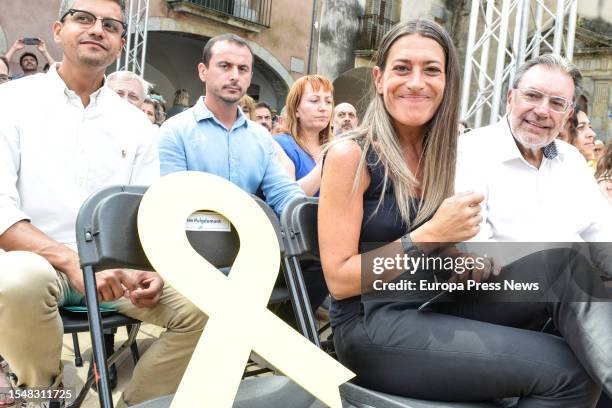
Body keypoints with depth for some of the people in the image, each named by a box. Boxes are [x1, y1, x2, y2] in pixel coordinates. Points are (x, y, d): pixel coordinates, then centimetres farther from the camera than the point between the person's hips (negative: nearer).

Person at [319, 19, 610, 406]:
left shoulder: (440, 155, 9)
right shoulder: (350, 155, -12)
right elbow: (339, 280, -14)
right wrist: (430, 236, -22)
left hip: (437, 307, 6)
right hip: (373, 329, -6)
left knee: (565, 261, -18)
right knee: (571, 373, -18)